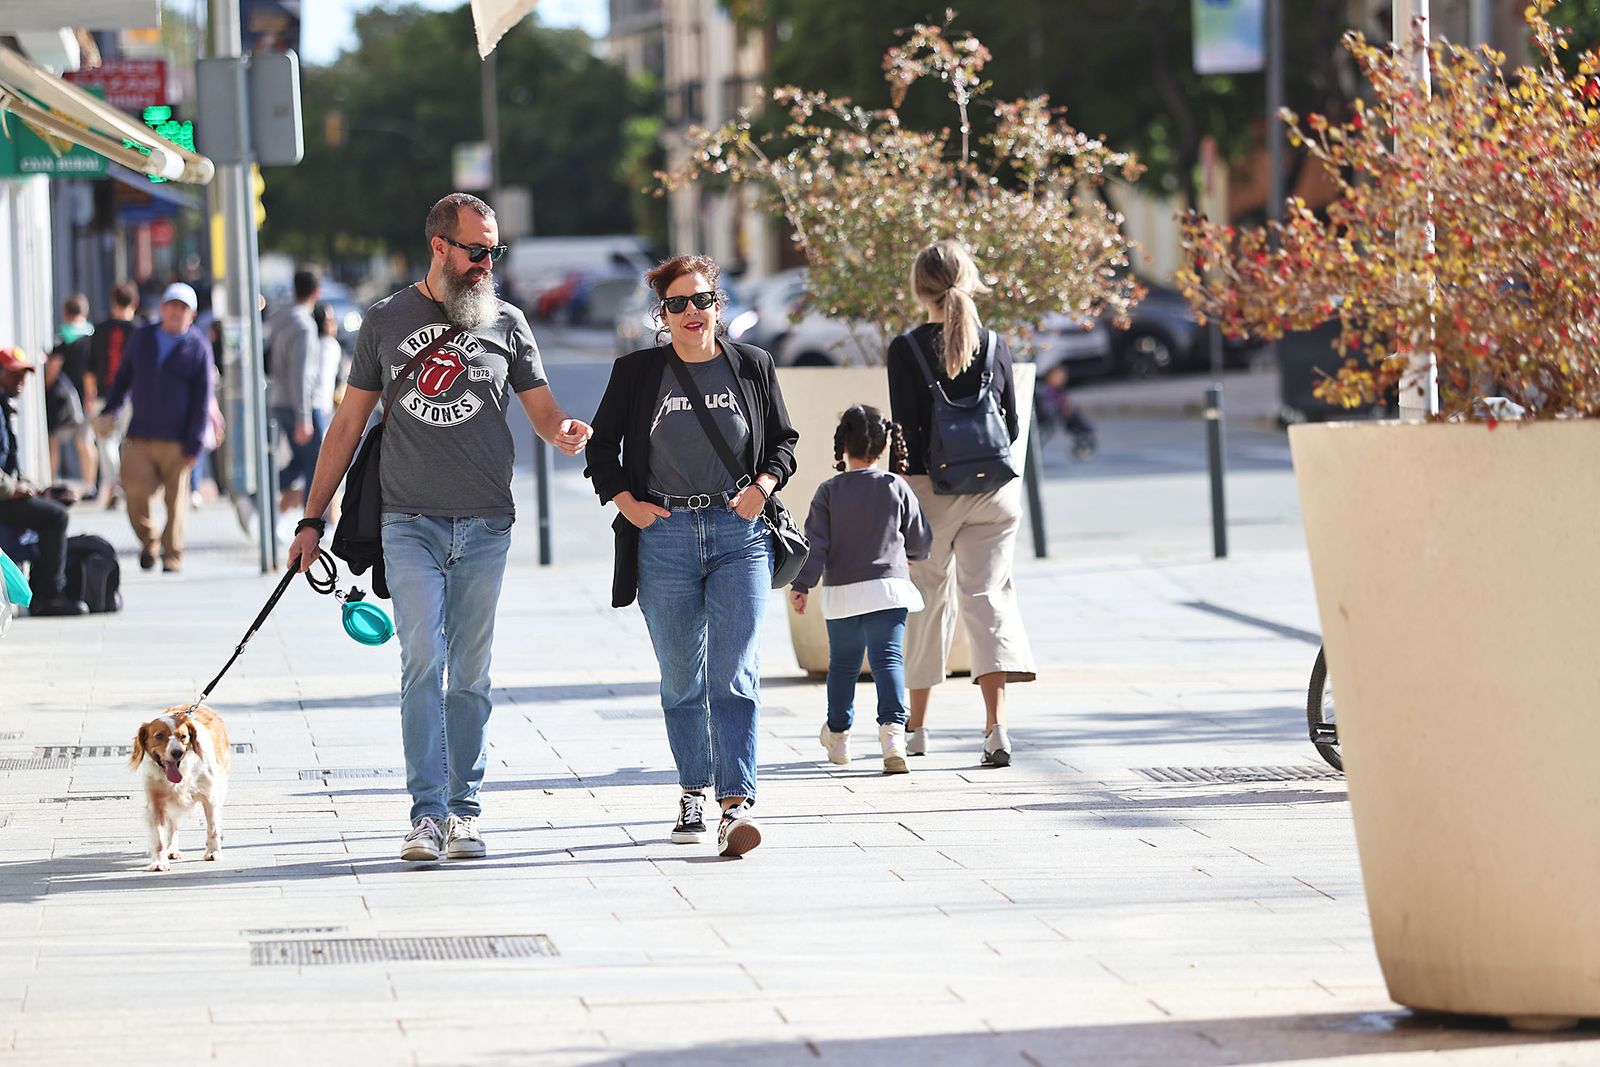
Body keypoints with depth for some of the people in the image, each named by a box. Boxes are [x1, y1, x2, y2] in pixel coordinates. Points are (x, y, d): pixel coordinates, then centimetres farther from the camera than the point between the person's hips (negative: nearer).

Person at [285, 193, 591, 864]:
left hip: (485, 525, 1)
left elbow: (544, 412, 10)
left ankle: (463, 811, 10)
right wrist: (312, 519, 8)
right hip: (410, 523, -1)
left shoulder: (506, 323, 9)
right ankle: (427, 813, -13)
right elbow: (348, 424, 12)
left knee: (470, 675, 4)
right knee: (423, 663, -12)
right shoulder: (386, 322, 8)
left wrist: (565, 431, -15)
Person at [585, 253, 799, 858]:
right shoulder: (637, 372, 5)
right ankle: (694, 791, 24)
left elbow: (783, 440, 14)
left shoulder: (752, 367, 6)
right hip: (664, 540, 1)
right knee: (681, 678, 9)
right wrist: (626, 502, 0)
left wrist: (762, 486, -4)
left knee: (734, 674, -12)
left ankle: (737, 803, -18)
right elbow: (601, 445, 13)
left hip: (739, 535, -1)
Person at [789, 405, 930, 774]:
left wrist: (802, 585, 2)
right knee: (888, 658, -6)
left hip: (841, 592, 1)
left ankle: (838, 736, 27)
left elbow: (815, 544, -5)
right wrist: (910, 556, 29)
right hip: (887, 586, -1)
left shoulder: (829, 492, -2)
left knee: (843, 663, 15)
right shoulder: (896, 488, 0)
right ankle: (893, 727, -25)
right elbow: (921, 539, 8)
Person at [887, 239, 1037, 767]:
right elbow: (1011, 424, 5)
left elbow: (905, 430, -9)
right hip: (993, 486, 1)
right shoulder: (994, 345, 1)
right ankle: (996, 725, -17)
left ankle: (916, 724, 26)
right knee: (987, 594, 1)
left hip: (930, 486, -1)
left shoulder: (906, 349, -7)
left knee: (928, 600, 14)